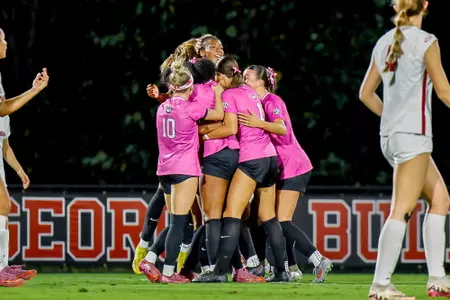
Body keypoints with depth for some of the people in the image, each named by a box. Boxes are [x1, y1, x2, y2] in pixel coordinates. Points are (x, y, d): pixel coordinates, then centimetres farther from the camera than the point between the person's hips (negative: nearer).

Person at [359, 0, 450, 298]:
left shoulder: (384, 42, 11)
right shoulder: (425, 42, -9)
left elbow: (366, 93, 16)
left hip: (390, 136, 8)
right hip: (413, 135, -8)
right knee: (403, 209, -9)